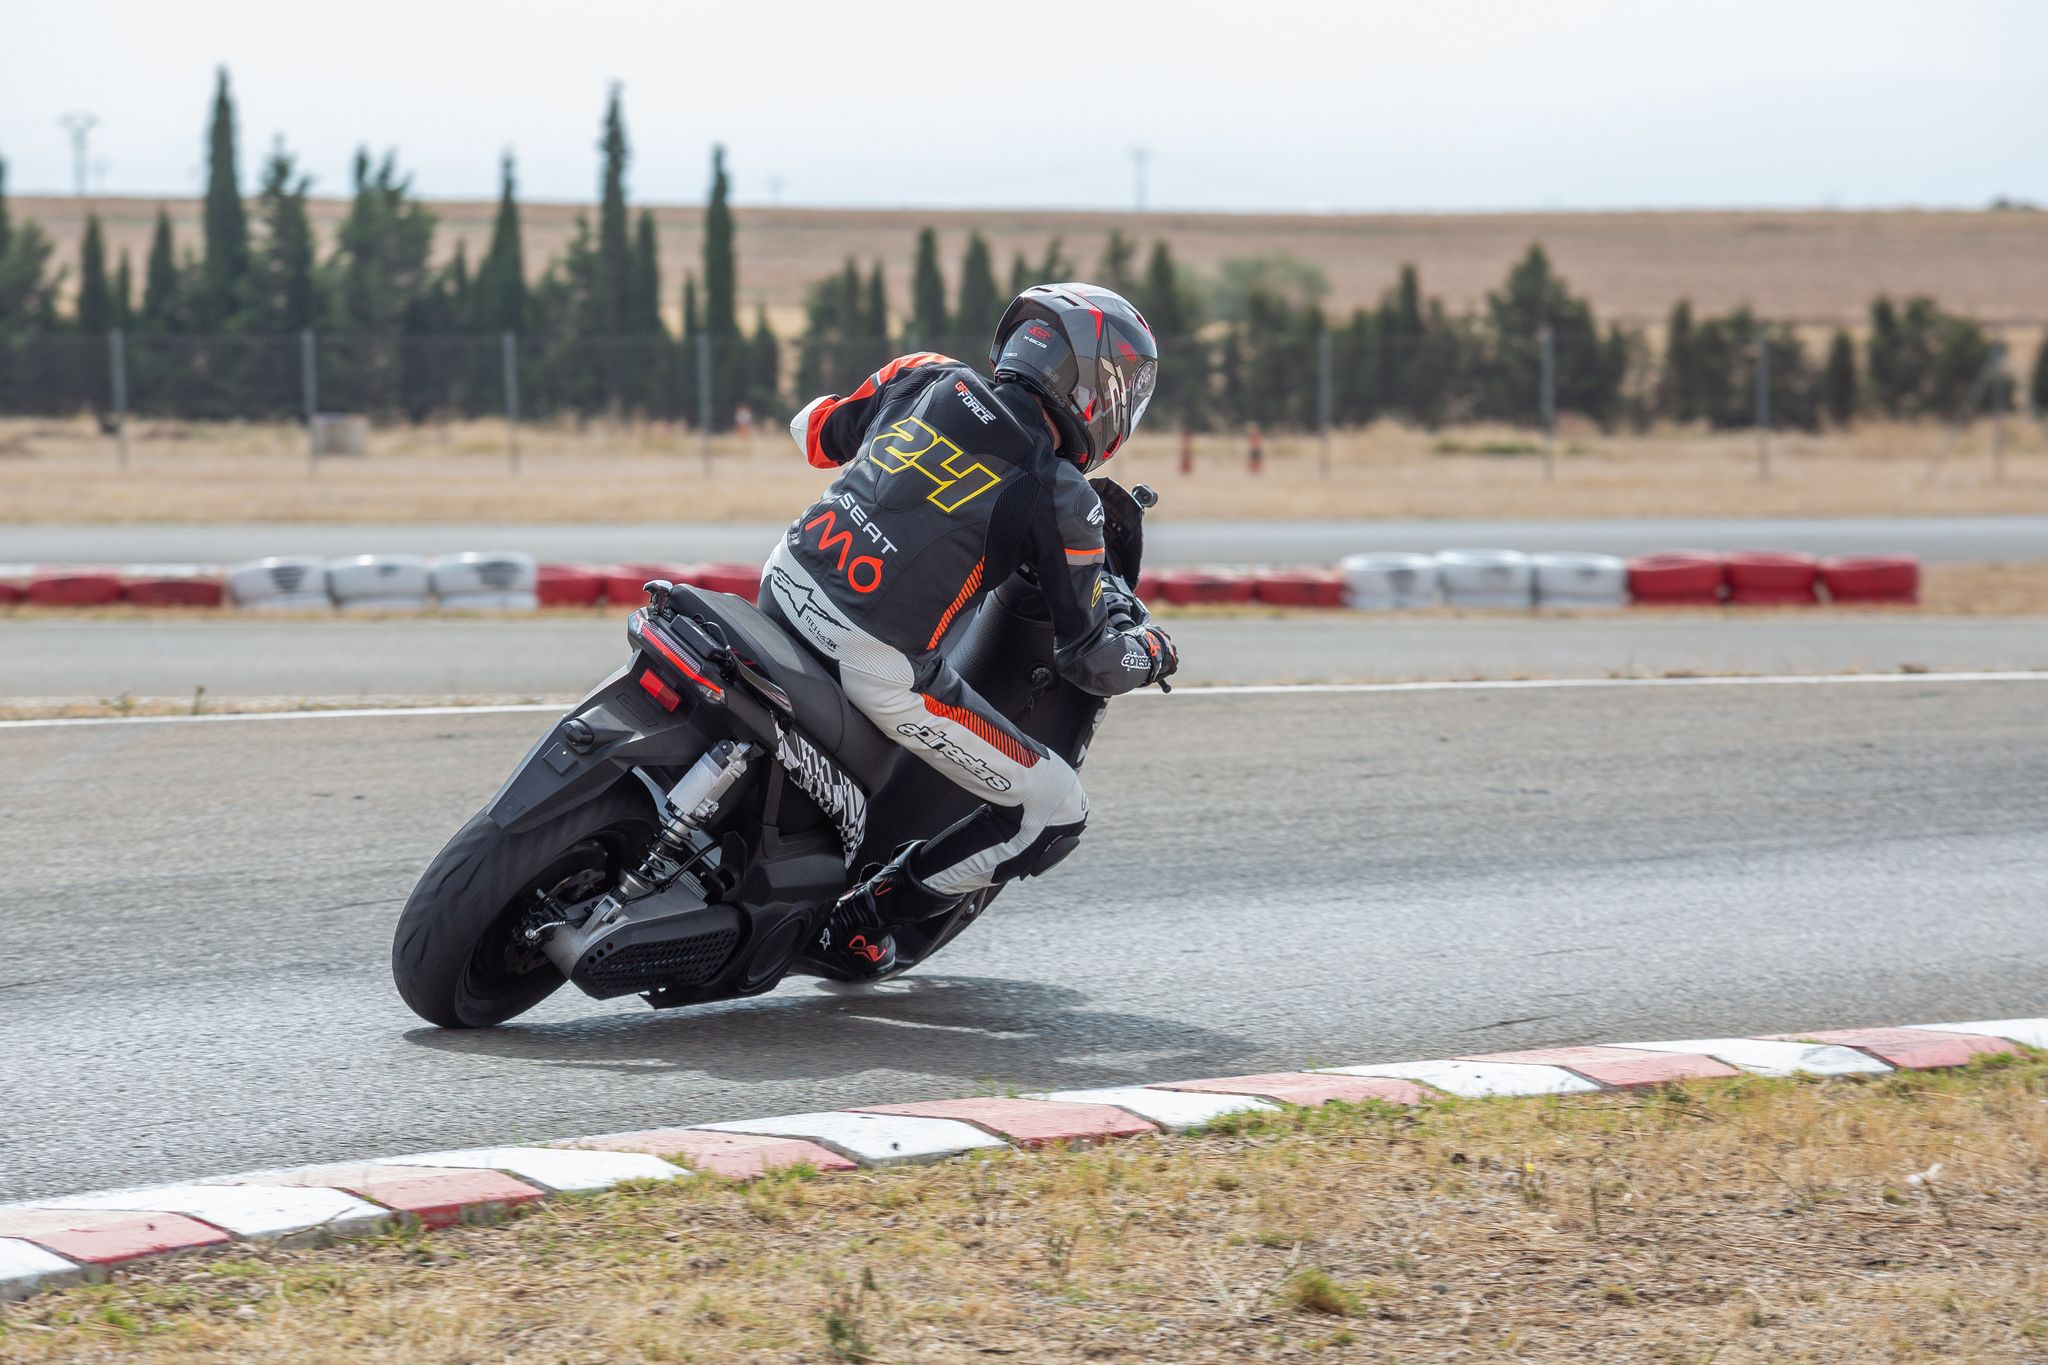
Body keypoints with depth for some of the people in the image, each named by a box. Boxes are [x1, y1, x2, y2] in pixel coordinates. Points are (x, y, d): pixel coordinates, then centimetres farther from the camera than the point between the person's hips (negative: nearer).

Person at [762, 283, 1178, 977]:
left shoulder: (927, 377, 5)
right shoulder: (1061, 500, -9)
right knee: (1055, 813, 8)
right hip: (880, 672, -6)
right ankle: (862, 921, 11)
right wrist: (1151, 651, 19)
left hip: (785, 586, 7)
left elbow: (816, 433, 22)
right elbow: (1091, 661, -2)